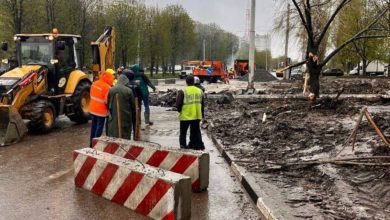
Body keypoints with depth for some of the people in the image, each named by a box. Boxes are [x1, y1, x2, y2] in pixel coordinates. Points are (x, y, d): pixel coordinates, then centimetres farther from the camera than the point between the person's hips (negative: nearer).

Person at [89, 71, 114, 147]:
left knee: (93, 126, 18)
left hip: (93, 109, 8)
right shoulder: (107, 87, -21)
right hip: (101, 111, -8)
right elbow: (107, 101, -21)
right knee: (99, 128, 2)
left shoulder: (94, 83, 2)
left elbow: (91, 94, 11)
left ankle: (92, 143, 28)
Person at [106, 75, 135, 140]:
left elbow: (108, 103, 7)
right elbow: (132, 104, -3)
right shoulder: (129, 91, -9)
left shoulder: (111, 90, -1)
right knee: (125, 134, 6)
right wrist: (132, 116, 11)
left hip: (113, 117, 2)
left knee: (113, 135, 10)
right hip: (125, 117, -2)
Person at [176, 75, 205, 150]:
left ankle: (183, 144, 13)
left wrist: (180, 110, 12)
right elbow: (202, 104, 11)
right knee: (196, 131, 15)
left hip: (185, 116, -4)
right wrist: (202, 114, 20)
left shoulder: (182, 91, -11)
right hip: (197, 116, 4)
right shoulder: (199, 91, 4)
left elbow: (178, 104, -10)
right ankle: (199, 145, 16)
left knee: (183, 131, 11)